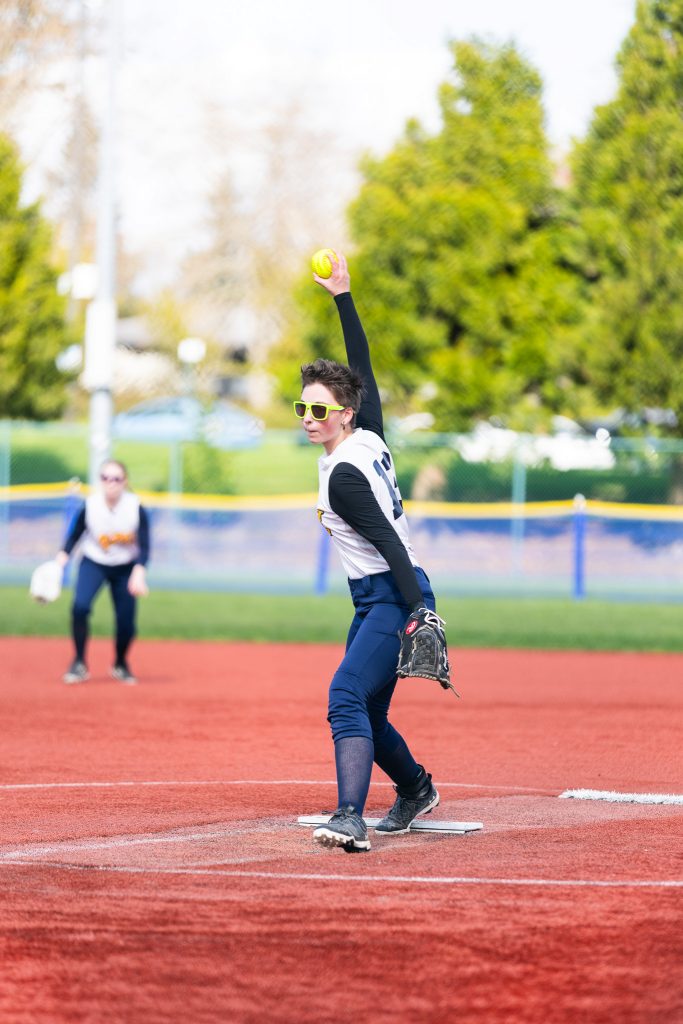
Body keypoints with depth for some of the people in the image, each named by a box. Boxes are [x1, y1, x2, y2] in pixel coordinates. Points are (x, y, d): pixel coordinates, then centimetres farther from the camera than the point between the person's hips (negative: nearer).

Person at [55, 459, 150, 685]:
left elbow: (144, 546, -18)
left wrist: (139, 573, -32)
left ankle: (121, 664, 28)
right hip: (93, 564, -1)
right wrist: (61, 559, -22)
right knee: (80, 606, -24)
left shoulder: (136, 508, -20)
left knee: (126, 620, -3)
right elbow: (74, 536, -8)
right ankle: (79, 664, -10)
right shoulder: (89, 505, -19)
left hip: (125, 568, 1)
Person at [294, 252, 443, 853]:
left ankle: (351, 816, -42)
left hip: (391, 596, -10)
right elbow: (362, 365, 18)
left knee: (346, 697, -27)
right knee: (366, 715, 20)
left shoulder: (344, 473, -17)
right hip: (380, 600, 10)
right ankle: (416, 790, 40)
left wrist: (418, 611, -27)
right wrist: (343, 297, 22)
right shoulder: (370, 438, 6)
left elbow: (389, 543, -23)